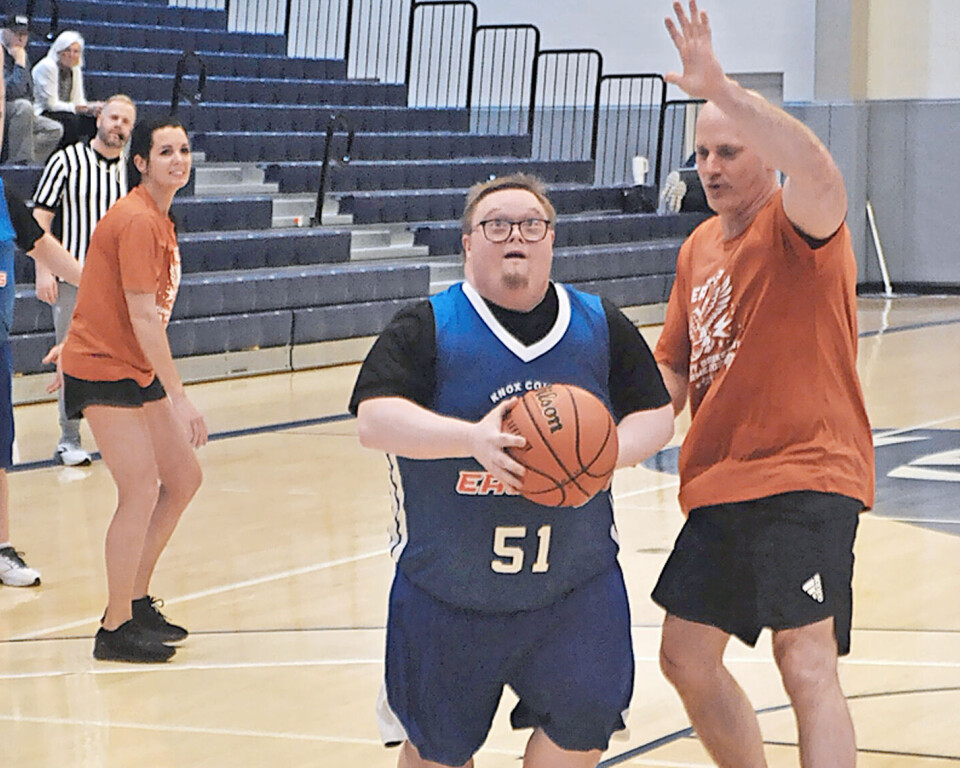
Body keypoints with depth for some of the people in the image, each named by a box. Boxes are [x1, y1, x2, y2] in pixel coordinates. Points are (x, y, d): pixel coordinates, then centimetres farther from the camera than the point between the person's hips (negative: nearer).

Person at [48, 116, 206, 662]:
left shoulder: (158, 218, 11)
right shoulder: (137, 221, -19)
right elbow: (142, 317, -24)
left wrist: (75, 346, 26)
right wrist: (180, 397, -24)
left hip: (137, 370, 10)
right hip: (103, 373, -10)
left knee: (184, 480, 11)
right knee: (142, 492, -13)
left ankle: (135, 601, 23)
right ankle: (115, 631, -3)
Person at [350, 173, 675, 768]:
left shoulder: (601, 327, 5)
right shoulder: (426, 329, -6)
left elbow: (656, 415, 8)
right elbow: (375, 419, -18)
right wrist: (472, 438, -32)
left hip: (576, 583, 2)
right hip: (449, 590, -2)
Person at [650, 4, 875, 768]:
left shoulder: (800, 225, -10)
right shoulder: (699, 248, 14)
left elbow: (815, 167, -35)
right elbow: (674, 371, 22)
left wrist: (720, 88, -43)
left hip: (803, 478, -9)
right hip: (719, 482, 9)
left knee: (806, 663, -17)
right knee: (687, 656, 16)